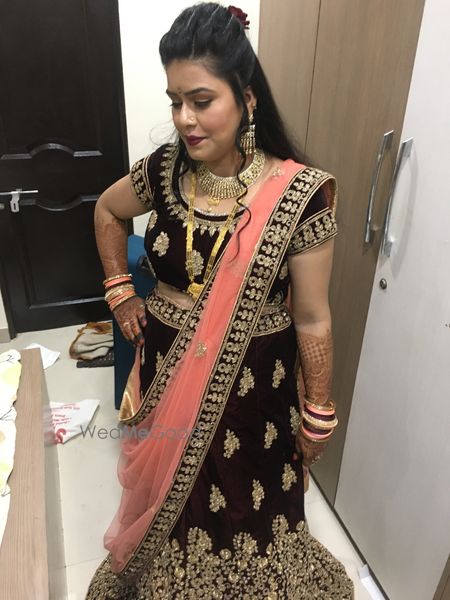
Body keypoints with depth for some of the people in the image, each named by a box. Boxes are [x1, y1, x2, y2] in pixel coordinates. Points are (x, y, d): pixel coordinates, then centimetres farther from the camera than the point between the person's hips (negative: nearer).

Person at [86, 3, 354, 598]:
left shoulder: (298, 192, -21)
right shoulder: (164, 169, -9)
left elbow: (312, 319, -14)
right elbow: (107, 211, 13)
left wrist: (318, 416, -4)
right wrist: (121, 293, 6)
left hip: (250, 383, -3)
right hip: (168, 373, 4)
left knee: (248, 499, 22)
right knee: (172, 489, 28)